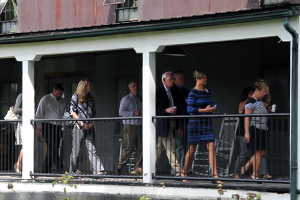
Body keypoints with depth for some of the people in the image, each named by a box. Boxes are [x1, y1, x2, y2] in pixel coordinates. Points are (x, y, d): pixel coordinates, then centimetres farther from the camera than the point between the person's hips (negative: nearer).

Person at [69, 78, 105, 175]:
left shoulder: (90, 98, 18)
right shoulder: (76, 97, 2)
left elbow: (94, 112, 17)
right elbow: (73, 112, -4)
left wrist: (92, 123, -1)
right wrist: (82, 123, -12)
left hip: (89, 127, 4)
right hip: (79, 127, -4)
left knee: (92, 149, -4)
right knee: (76, 150, 0)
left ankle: (98, 170, -14)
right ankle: (73, 171, 6)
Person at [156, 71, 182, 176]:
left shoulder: (171, 93, 19)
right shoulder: (158, 92, -6)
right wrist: (166, 110, -24)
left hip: (170, 124, 8)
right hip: (163, 124, -8)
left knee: (159, 149, 10)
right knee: (170, 149, -9)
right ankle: (178, 171, -12)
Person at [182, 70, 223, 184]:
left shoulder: (207, 92, 13)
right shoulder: (193, 92, -8)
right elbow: (190, 109, -16)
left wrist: (211, 109, 4)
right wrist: (205, 110, -20)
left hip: (207, 123, 6)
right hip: (195, 123, -6)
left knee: (211, 148, -6)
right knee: (192, 149, 4)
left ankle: (214, 175, -11)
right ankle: (184, 173, 22)